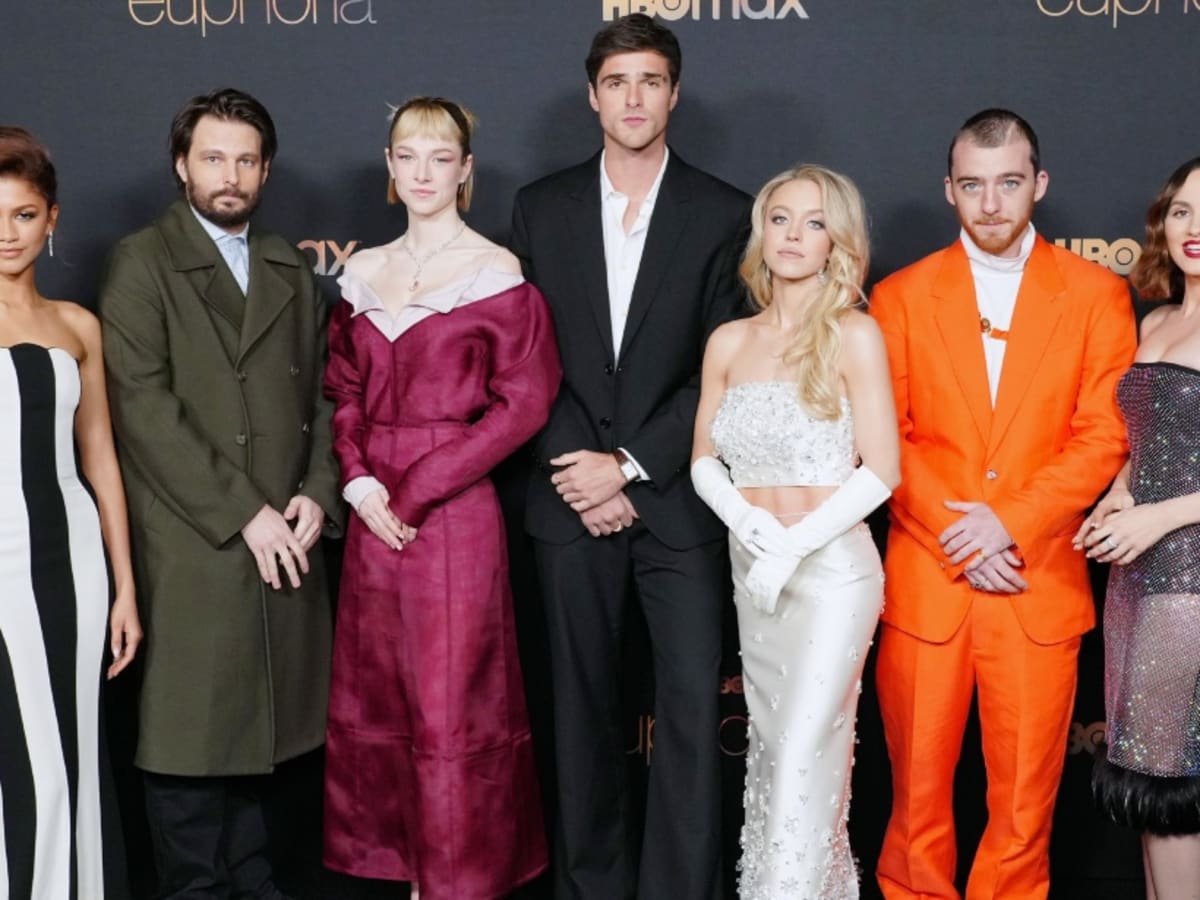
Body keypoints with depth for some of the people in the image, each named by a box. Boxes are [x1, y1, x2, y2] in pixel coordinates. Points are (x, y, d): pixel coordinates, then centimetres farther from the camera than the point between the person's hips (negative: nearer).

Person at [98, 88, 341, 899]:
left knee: (256, 720, 11)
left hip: (282, 542, 5)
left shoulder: (292, 271, 16)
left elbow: (321, 396, 15)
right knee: (190, 729, 3)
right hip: (188, 546, -4)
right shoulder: (141, 263, -1)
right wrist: (242, 512, -14)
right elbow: (143, 406, -11)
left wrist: (318, 494, -2)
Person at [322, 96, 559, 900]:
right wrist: (359, 479, -6)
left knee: (453, 701, 1)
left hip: (454, 509, -5)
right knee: (378, 695, 11)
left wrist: (418, 487, -13)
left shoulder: (496, 272, -5)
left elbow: (523, 403, -10)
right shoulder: (363, 273, 11)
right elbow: (344, 391, 13)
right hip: (374, 511, 5)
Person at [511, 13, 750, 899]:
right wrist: (577, 470, -6)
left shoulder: (724, 213, 2)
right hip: (573, 495, 2)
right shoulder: (542, 207, 8)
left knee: (693, 712, -4)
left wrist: (631, 465, -10)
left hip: (678, 500, -2)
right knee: (585, 709, 9)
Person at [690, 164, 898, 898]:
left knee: (805, 761, -6)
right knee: (770, 751, 13)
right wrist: (745, 517, -11)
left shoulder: (854, 335, -6)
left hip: (831, 570, -5)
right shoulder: (728, 342, 8)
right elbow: (704, 460, 10)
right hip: (750, 570, 5)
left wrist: (793, 547, -16)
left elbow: (881, 471, -9)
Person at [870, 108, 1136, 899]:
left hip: (1040, 581, 0)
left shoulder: (1097, 293, 4)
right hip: (924, 578, 1)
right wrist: (958, 537, -11)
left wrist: (1008, 522, -14)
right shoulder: (902, 295, 6)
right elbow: (886, 440, 0)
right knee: (919, 775, 8)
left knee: (1027, 786, 7)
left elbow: (1105, 436, -3)